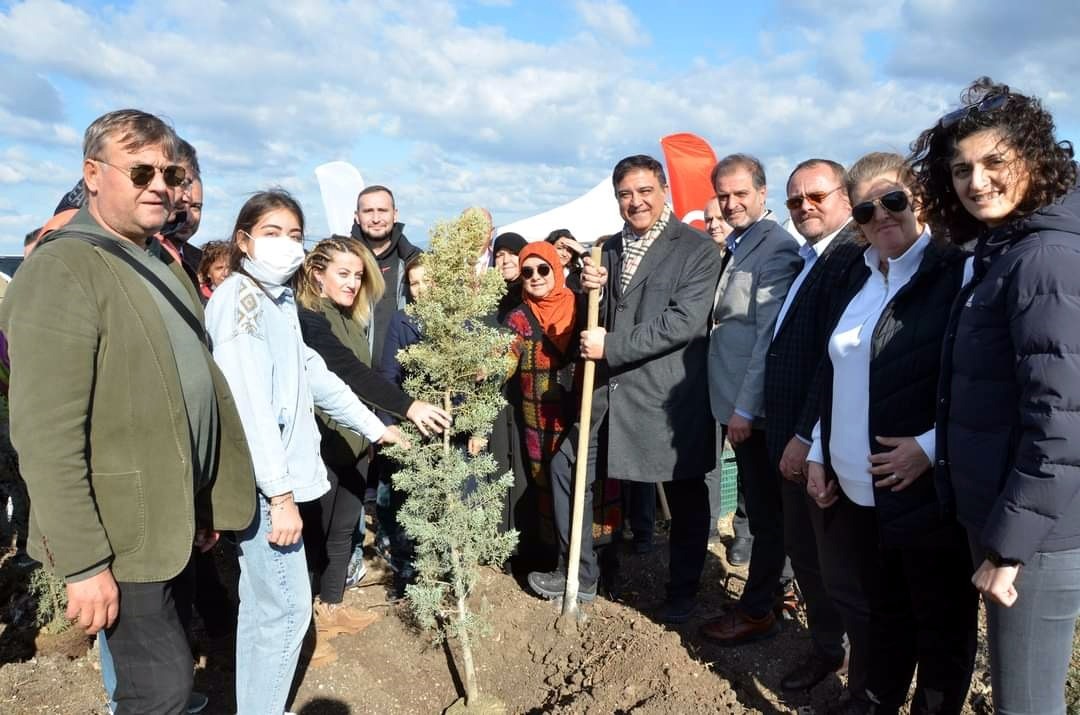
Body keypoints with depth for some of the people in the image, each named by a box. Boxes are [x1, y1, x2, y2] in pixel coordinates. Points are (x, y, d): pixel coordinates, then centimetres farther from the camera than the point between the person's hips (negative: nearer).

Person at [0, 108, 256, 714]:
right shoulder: (62, 271, -16)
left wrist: (208, 505, 16)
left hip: (173, 522, 8)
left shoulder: (161, 267, 12)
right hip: (123, 533, -8)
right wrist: (83, 564, -21)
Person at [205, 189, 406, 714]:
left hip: (274, 476, 9)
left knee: (263, 604, 16)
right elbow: (249, 401, -21)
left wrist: (373, 426, 25)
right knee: (286, 607, -2)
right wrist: (280, 492, -23)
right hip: (261, 481, -9)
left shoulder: (281, 299, 15)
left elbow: (311, 374, 21)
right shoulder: (239, 297, -13)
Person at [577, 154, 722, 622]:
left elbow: (684, 321, -19)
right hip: (609, 390, 6)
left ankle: (682, 594, 30)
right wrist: (590, 289, -5)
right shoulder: (610, 249, 13)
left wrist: (611, 347, -17)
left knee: (685, 498, 9)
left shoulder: (696, 250, -8)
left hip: (668, 397, -5)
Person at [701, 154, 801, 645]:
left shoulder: (777, 248, -15)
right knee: (760, 506, 19)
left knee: (764, 510, 4)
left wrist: (745, 408, -19)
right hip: (736, 402, 9)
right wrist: (733, 404, 11)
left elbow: (770, 337, -20)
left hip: (754, 405, -9)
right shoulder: (735, 247, 14)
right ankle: (772, 585, 34)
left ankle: (756, 611, 16)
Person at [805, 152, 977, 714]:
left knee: (942, 628, 12)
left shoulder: (957, 272, -10)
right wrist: (819, 452, 10)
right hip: (859, 492, 6)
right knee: (883, 613, 21)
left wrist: (930, 447, -20)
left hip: (929, 494, -6)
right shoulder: (855, 279, 11)